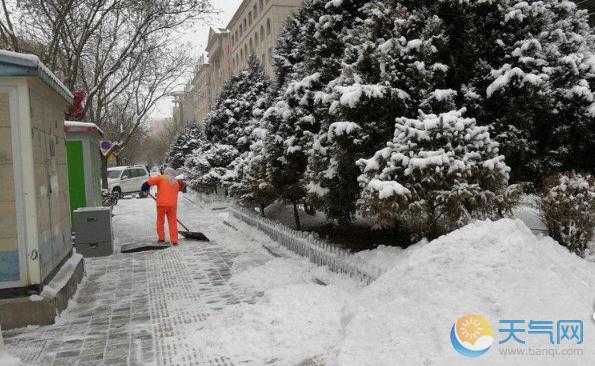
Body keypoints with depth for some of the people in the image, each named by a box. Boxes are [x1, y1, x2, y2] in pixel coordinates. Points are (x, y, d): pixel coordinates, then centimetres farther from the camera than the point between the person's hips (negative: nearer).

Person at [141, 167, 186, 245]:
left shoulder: (161, 178, 0)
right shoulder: (176, 182, 15)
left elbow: (150, 181, -11)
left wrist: (145, 189, 3)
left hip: (162, 204, -3)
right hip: (173, 204, 3)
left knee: (160, 221, 14)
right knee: (173, 222, 7)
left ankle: (161, 238, 17)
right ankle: (174, 240, 5)